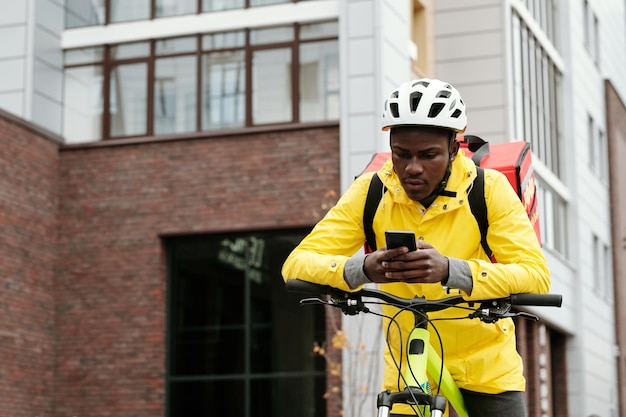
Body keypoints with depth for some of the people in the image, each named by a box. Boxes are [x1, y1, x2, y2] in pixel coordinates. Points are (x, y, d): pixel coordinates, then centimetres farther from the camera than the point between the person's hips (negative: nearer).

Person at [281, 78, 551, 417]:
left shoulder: (489, 189, -16)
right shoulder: (370, 192, -12)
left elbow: (536, 276, -27)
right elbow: (297, 263, -19)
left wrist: (450, 270, -44)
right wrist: (363, 268, -40)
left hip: (487, 366, -1)